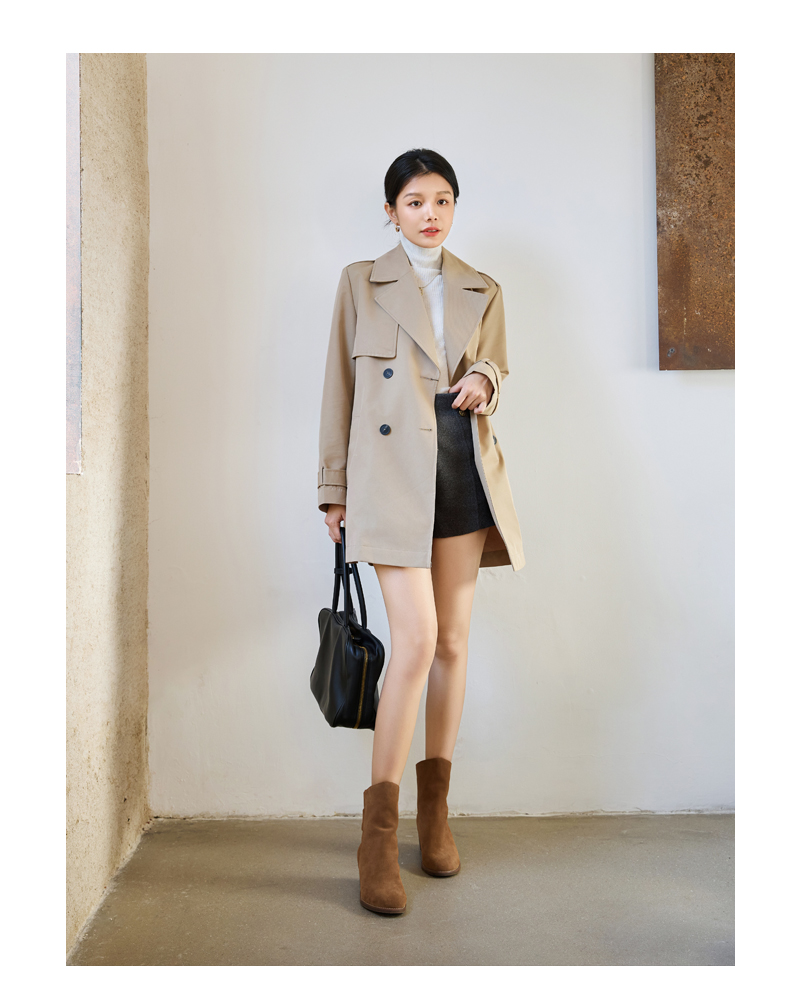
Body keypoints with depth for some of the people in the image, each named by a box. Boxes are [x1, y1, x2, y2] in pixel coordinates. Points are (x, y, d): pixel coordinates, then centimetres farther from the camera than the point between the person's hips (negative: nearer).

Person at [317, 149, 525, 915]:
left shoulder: (483, 292, 16)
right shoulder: (361, 282, 8)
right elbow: (340, 388, 6)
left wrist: (484, 381, -3)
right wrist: (334, 491, 3)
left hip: (465, 470, 4)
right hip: (392, 470, -4)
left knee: (453, 642, 5)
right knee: (416, 639, -15)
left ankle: (435, 811, 20)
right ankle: (378, 834, -4)